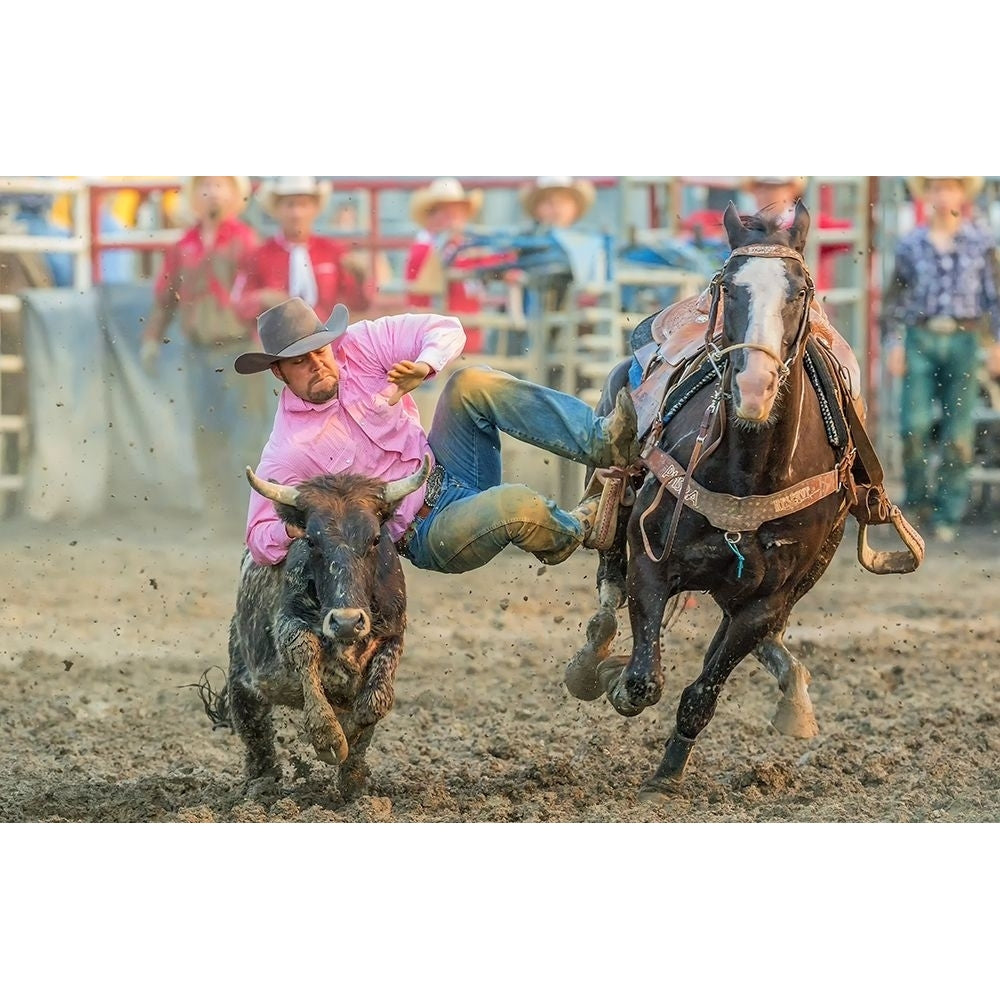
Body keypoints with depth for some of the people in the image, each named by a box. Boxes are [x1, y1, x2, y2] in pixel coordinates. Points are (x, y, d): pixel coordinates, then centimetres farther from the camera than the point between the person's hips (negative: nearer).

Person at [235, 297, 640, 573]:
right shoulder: (288, 451, -14)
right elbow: (260, 540, -9)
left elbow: (446, 330, -2)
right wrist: (296, 526, -32)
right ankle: (574, 530, 1)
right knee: (516, 505, -34)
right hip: (428, 535, -5)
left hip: (446, 467, 5)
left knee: (473, 383, -20)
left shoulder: (357, 346, -4)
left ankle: (602, 441, -23)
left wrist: (423, 368, -23)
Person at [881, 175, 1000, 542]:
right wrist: (892, 342, 4)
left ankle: (947, 515, 6)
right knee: (914, 425, -10)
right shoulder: (911, 244, 6)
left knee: (958, 434, -1)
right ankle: (918, 497, 12)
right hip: (920, 338, 0)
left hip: (963, 339, 0)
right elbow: (894, 298, 11)